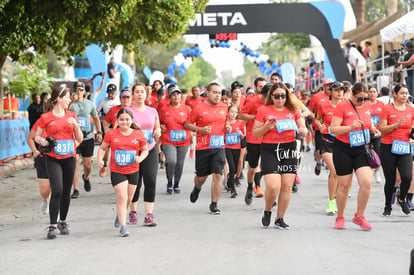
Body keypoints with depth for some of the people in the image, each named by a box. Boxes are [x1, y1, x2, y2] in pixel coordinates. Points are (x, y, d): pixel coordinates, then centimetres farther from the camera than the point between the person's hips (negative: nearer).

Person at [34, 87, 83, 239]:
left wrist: (76, 125, -8)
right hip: (52, 159, -4)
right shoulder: (46, 117, -2)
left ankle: (63, 222, 25)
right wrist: (42, 141, -14)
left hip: (69, 158, 4)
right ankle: (52, 226, -12)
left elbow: (80, 139, 9)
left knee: (66, 193, 8)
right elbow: (36, 136, 8)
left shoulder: (71, 115, 8)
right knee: (57, 191, -16)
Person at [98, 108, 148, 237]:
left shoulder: (138, 134, 2)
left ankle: (119, 216, 43)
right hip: (116, 171, -3)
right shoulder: (111, 134, -1)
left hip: (133, 171, 3)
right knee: (122, 197, -13)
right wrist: (100, 159, -9)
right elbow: (103, 148, 8)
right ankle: (123, 226, -11)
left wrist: (140, 158, -8)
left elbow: (145, 150, 12)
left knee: (128, 199, 13)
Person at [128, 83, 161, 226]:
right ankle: (133, 212, 25)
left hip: (150, 151, 2)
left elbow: (157, 128, 21)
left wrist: (157, 133, -2)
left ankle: (149, 215, -9)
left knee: (151, 182, -10)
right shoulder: (128, 110, 0)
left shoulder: (152, 111, 10)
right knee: (135, 183, 3)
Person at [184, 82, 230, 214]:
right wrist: (201, 129, -13)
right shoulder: (199, 108, -5)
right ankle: (197, 189, 46)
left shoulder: (224, 108, 8)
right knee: (201, 176, 9)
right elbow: (187, 124, 1)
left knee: (217, 175, -8)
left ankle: (214, 205, 2)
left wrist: (227, 127, 2)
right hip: (203, 148, -2)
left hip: (219, 147, 2)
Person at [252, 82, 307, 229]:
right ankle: (267, 211, 15)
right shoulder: (263, 110, 2)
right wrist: (267, 127, -13)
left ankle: (280, 219, 16)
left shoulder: (293, 110, 9)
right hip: (269, 150, -3)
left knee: (287, 186, 1)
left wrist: (302, 130, -9)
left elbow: (304, 129, 14)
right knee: (273, 186, -14)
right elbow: (255, 133, 4)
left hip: (289, 149, 3)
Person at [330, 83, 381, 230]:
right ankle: (340, 217, 22)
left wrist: (373, 129, 4)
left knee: (367, 182, -12)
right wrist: (351, 127, -27)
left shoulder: (365, 106, 5)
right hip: (343, 149, -4)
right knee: (344, 185, 3)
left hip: (362, 149, 4)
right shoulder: (342, 106, -11)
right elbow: (333, 129, -14)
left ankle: (359, 216, 5)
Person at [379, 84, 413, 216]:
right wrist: (396, 125, -20)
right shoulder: (388, 108, -4)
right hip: (388, 148, -3)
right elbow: (382, 129, -8)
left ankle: (402, 199, 15)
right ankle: (387, 207, 22)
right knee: (390, 180, 1)